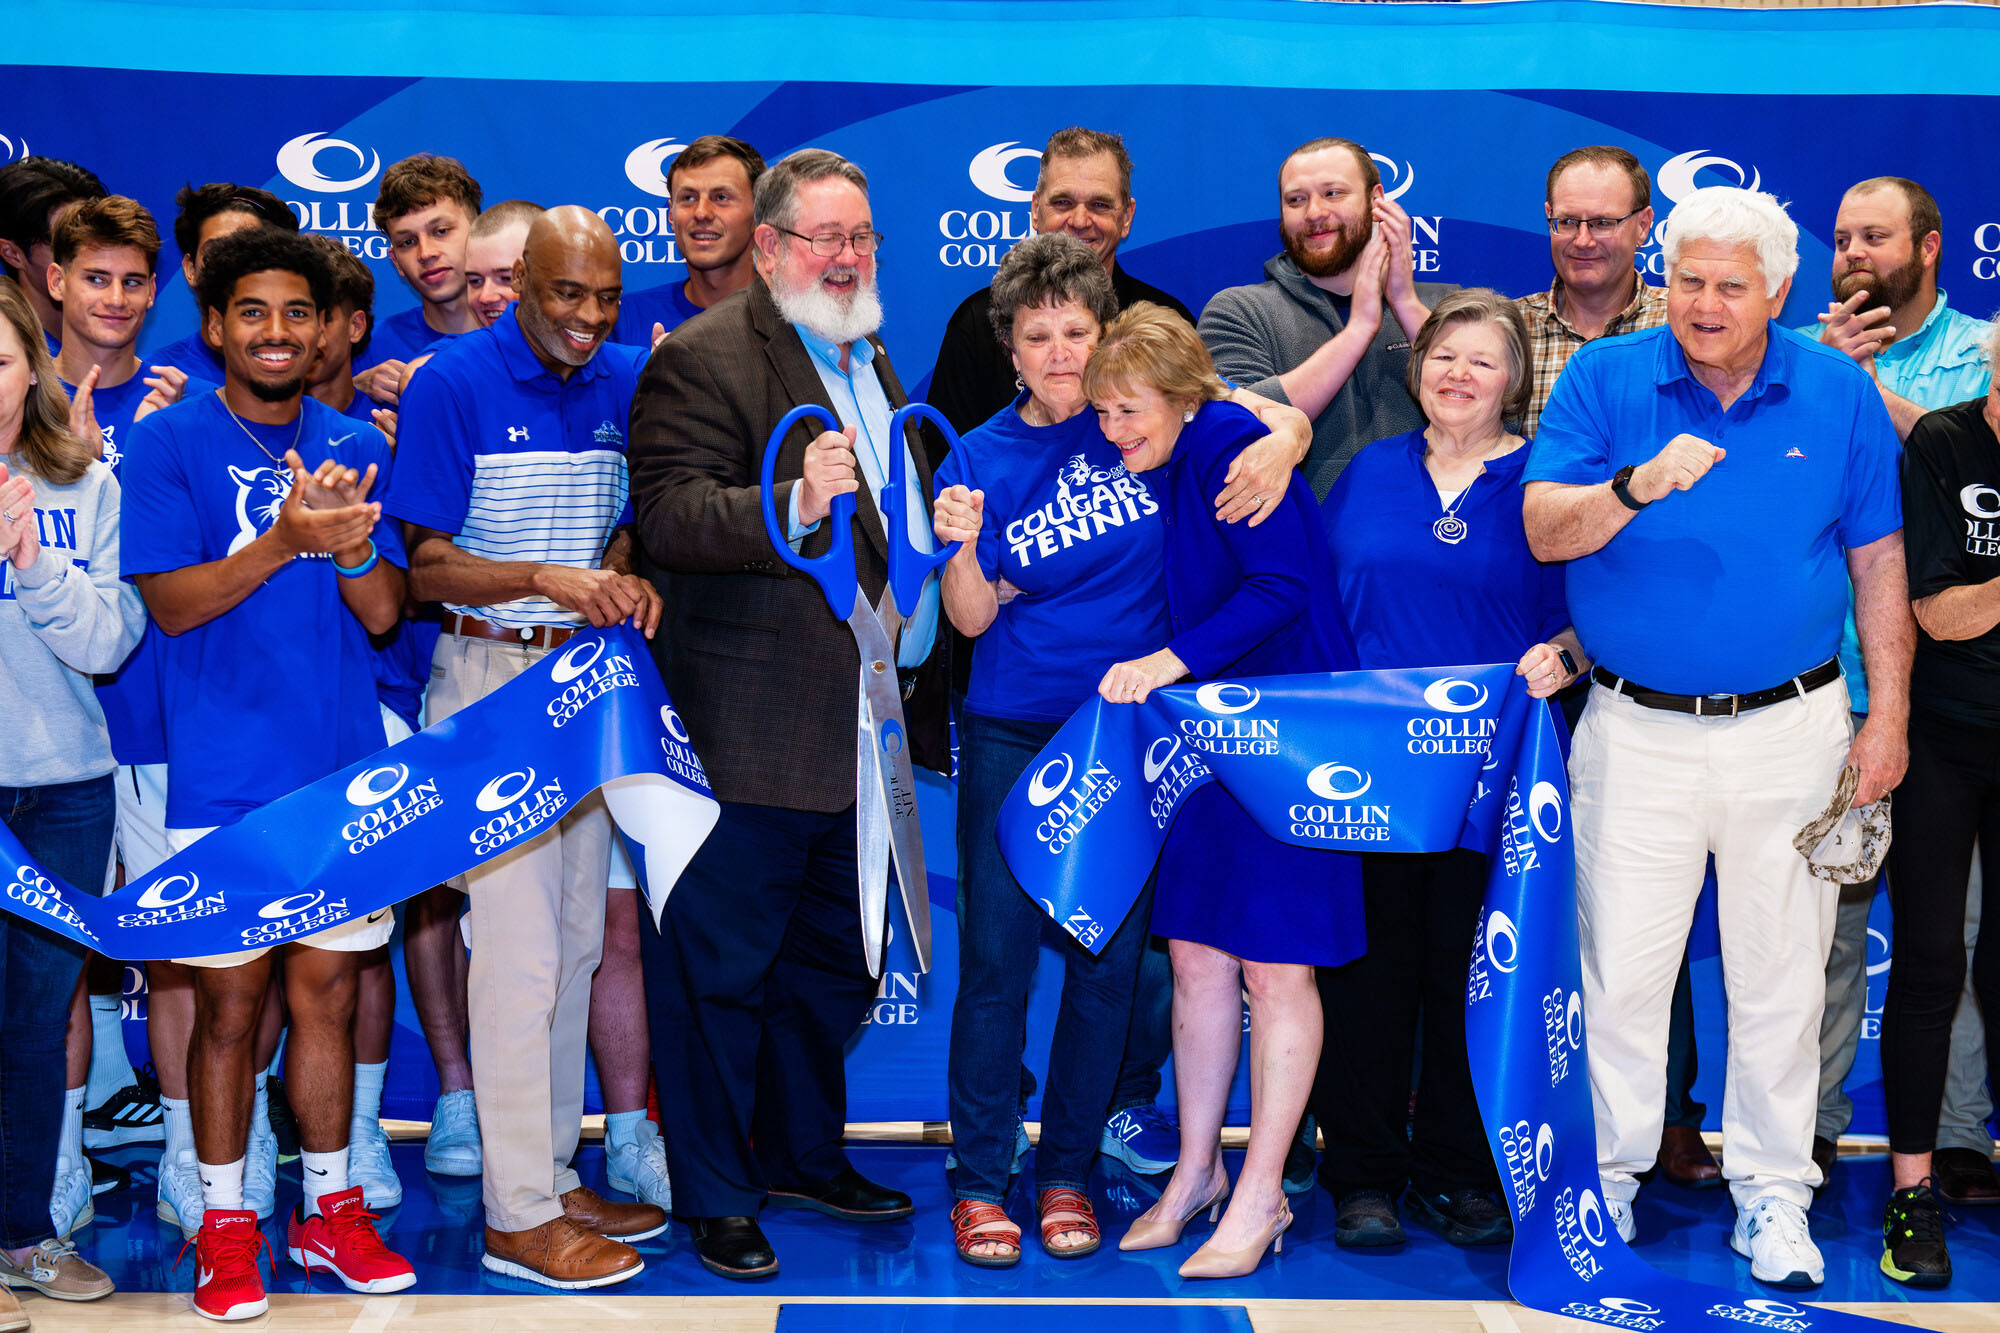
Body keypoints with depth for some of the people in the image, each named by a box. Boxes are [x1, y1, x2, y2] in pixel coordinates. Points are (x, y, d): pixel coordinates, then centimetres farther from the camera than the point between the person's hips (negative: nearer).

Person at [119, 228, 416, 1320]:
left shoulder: (355, 446, 9)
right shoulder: (168, 441, -2)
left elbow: (383, 612, 3)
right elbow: (169, 602, -10)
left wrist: (351, 541, -18)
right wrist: (287, 539, -23)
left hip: (344, 768, 3)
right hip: (224, 778, -3)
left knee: (326, 992, 10)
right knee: (230, 1002, 3)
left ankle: (329, 1208, 23)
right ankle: (225, 1223, 17)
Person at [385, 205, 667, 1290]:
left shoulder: (624, 385, 6)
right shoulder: (451, 385, -10)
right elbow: (423, 566, -10)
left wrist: (625, 577, -4)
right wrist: (544, 579, -24)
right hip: (491, 680, -6)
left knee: (576, 941, 12)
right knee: (518, 946, -6)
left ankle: (557, 1175, 24)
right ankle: (517, 1215, 2)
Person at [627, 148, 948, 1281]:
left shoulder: (873, 358, 18)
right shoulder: (704, 358, -10)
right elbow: (668, 518, -21)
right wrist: (796, 504, -33)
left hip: (874, 724, 8)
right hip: (755, 733, -8)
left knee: (835, 963, 18)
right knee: (721, 968, 1)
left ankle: (804, 1155, 34)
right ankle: (715, 1195, 14)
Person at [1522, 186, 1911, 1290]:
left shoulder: (1839, 393, 2)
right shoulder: (1605, 378, -1)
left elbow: (1878, 557, 7)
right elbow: (1544, 529, -9)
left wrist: (1888, 714, 5)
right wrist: (1638, 486, -28)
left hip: (1792, 730, 1)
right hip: (1637, 731, -1)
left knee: (1782, 971, 9)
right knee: (1620, 968, 4)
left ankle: (1772, 1193, 23)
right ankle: (1606, 1174, 21)